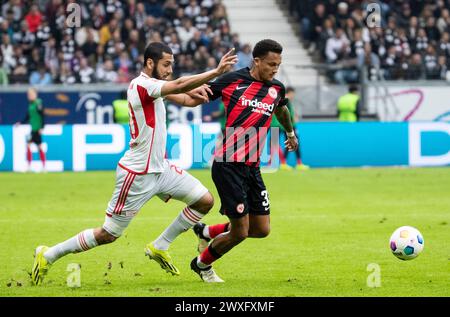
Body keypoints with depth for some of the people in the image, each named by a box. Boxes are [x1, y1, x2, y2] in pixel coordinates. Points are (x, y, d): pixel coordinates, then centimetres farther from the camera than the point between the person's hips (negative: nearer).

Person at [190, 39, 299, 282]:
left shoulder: (277, 88, 9)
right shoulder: (233, 80, -7)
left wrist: (290, 132, 47)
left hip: (252, 168, 7)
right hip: (228, 166, -7)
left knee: (261, 230, 4)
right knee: (240, 231, -7)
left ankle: (207, 232, 28)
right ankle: (202, 264, 20)